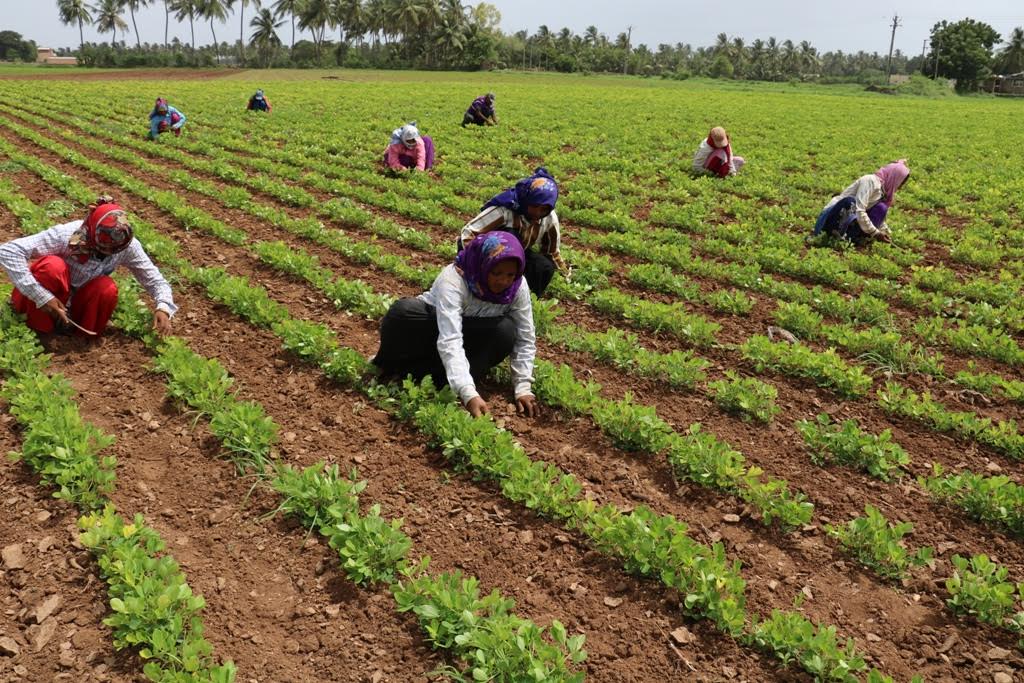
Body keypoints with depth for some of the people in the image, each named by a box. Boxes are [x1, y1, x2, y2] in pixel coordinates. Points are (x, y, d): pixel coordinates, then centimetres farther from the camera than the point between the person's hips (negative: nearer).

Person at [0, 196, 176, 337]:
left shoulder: (127, 245, -21)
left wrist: (163, 307, -36)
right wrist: (41, 297, -40)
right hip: (48, 299, -2)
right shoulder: (65, 235, -32)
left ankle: (87, 335, -6)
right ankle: (38, 327, -15)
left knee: (107, 289, -30)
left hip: (77, 301, 3)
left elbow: (155, 280, -14)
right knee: (53, 266, -35)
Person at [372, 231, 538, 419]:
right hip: (435, 327, -3)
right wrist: (469, 393, -54)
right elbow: (450, 341, -44)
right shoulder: (453, 279, -34)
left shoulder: (518, 287, -21)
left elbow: (526, 340, -15)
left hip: (470, 336, 3)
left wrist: (523, 388, -27)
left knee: (506, 332, -30)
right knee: (403, 310, -35)